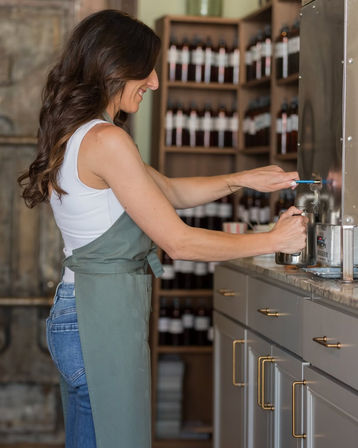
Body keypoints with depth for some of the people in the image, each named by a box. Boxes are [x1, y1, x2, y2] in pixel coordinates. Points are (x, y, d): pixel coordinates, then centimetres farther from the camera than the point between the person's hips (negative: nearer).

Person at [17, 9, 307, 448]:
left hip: (73, 312, 10)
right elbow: (178, 241, -16)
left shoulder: (75, 136, 12)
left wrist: (244, 179, 10)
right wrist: (274, 240, -7)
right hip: (105, 315, -10)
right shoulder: (106, 140, -18)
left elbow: (171, 190, 20)